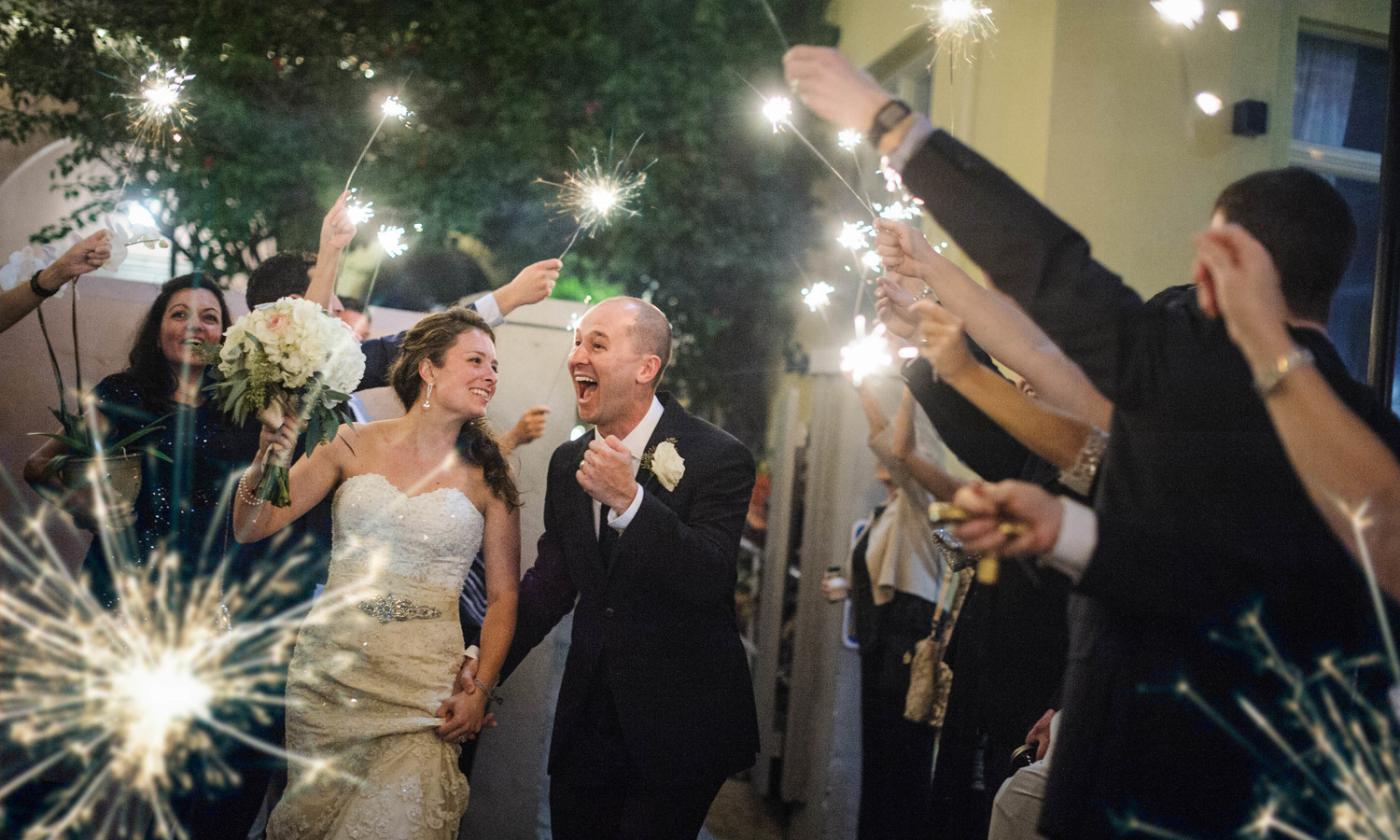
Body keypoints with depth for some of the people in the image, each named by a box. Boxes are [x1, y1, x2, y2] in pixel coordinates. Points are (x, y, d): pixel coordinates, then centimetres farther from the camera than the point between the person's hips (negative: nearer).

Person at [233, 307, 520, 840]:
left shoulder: (487, 476, 0)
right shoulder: (354, 445, 1)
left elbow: (502, 596, 3)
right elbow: (249, 529, 1)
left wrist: (480, 689, -7)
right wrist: (267, 461, -17)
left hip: (422, 686, -1)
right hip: (329, 672, 1)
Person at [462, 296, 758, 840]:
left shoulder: (719, 459, -13)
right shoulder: (568, 463, 5)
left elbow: (710, 580, -24)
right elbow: (550, 582, 10)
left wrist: (628, 500, -32)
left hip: (678, 728, -5)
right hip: (587, 722, 5)